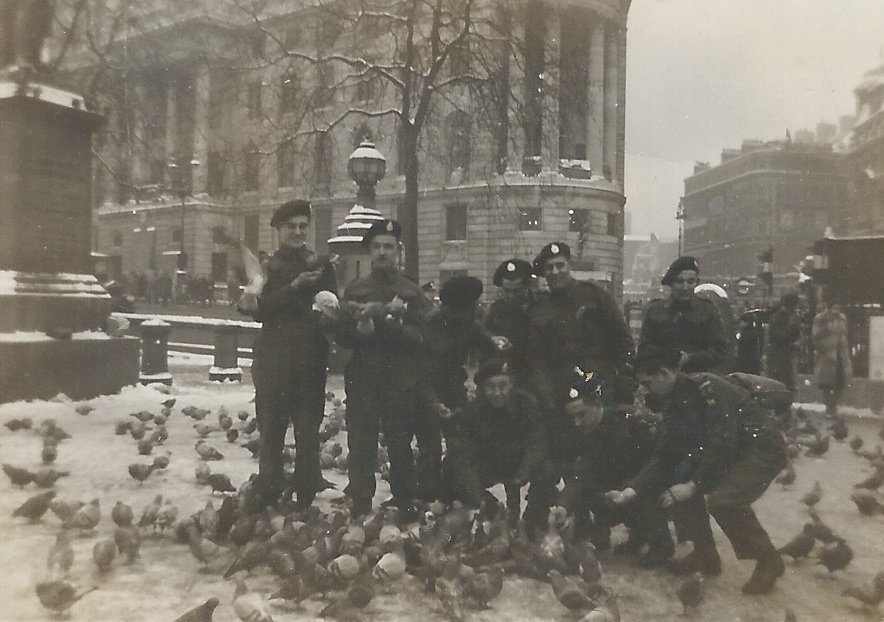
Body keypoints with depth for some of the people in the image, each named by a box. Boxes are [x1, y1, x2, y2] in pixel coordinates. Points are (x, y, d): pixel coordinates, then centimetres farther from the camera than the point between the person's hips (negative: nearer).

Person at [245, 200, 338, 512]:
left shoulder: (321, 266, 11)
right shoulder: (266, 266, 7)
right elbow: (258, 310, -7)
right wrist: (295, 287, -15)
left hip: (311, 361, 1)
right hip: (273, 360, -1)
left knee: (308, 432, 2)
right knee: (271, 430, 0)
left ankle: (305, 498, 11)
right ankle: (266, 496, 10)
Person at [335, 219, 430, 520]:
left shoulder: (412, 292, 8)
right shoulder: (354, 290, 13)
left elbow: (419, 337, -4)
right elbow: (343, 336, 7)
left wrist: (386, 321, -17)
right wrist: (359, 328, -14)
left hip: (401, 382, -1)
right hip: (362, 379, 1)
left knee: (400, 445, 2)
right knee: (361, 446, -2)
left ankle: (405, 505, 16)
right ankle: (360, 506, 7)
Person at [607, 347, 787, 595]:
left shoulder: (709, 388, -25)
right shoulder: (674, 404, 1)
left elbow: (721, 444, -29)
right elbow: (663, 456, 0)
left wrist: (693, 485, -24)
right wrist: (630, 491, -9)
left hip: (762, 449, -9)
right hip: (729, 453, 9)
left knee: (722, 498, -28)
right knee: (679, 481, -2)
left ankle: (768, 562, -6)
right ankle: (705, 556, 12)